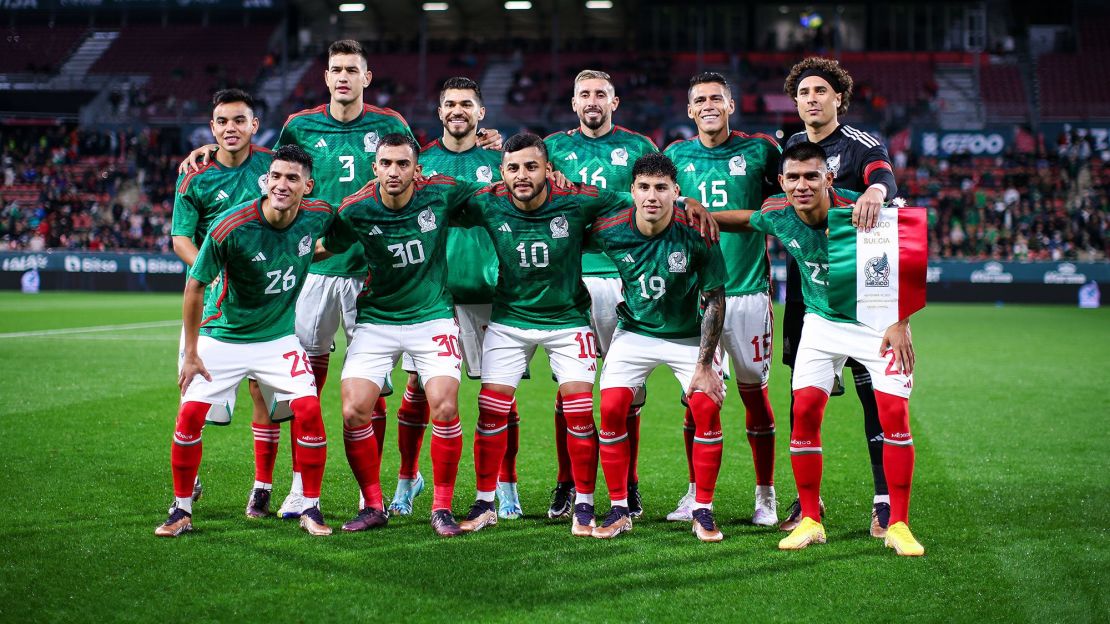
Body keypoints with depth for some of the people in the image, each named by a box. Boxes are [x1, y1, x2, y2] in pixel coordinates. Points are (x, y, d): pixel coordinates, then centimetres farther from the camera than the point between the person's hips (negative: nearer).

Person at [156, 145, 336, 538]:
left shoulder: (318, 217, -12)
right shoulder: (230, 227, -23)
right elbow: (195, 286, -12)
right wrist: (191, 353, -9)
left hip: (279, 336, 2)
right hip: (222, 337, -2)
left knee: (308, 411, -13)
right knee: (191, 414, -10)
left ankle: (310, 508, 3)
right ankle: (181, 511, 8)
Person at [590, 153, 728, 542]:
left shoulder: (696, 233, -23)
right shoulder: (610, 231, -19)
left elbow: (714, 299, -14)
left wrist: (705, 364, -15)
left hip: (689, 335, -1)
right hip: (635, 332, 1)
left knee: (707, 409, -15)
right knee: (611, 409, -12)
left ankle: (703, 512, 1)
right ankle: (619, 510, 2)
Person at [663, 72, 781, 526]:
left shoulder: (759, 151, 1)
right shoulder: (676, 156, 7)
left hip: (747, 289, -2)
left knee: (753, 391, 3)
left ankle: (765, 496, 14)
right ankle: (696, 492, 16)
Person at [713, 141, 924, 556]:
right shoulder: (777, 215, -13)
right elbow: (744, 219, 12)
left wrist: (901, 323, -19)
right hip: (821, 322, 3)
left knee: (894, 414, -12)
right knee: (804, 411, -9)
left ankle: (898, 525, -1)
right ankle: (810, 521, 4)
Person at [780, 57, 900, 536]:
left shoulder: (861, 145, -3)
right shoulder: (788, 147, 13)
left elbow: (884, 176, -25)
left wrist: (874, 190, -48)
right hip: (803, 286, 5)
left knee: (875, 392, -5)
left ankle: (885, 498, 1)